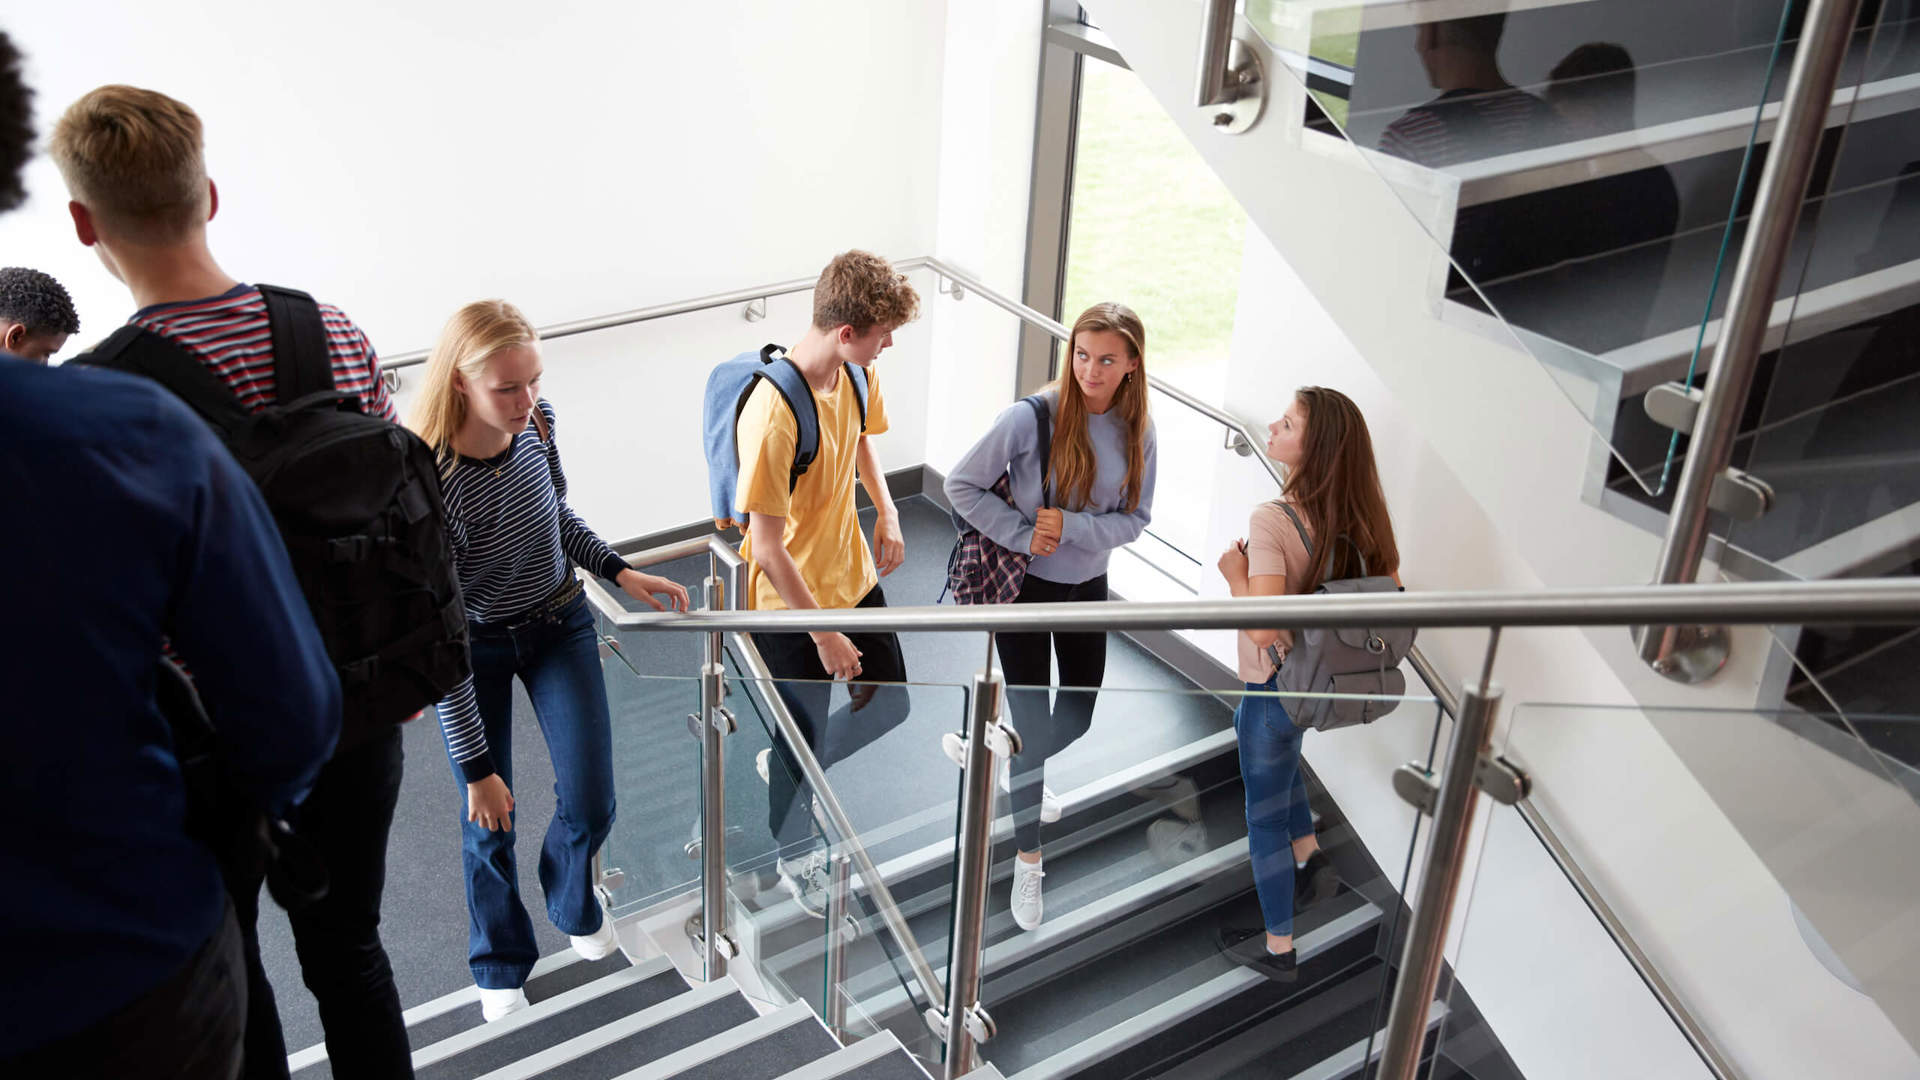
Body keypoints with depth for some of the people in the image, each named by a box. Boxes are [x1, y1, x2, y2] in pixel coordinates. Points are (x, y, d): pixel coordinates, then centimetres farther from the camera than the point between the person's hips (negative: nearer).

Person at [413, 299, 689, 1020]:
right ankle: (500, 963, 37)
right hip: (476, 648, -4)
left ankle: (574, 908, 37)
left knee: (589, 804, 2)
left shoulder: (538, 422, -17)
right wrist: (476, 765, -23)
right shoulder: (433, 481, -32)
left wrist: (618, 570, -4)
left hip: (559, 624, 4)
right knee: (489, 822, 9)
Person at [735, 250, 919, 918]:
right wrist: (825, 633, -20)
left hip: (854, 578, 7)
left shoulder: (858, 373, -8)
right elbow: (766, 547, -27)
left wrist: (886, 512, 2)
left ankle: (788, 767, 48)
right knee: (803, 741, 13)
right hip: (792, 606, -7)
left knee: (889, 705, 21)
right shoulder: (773, 414, -33)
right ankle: (795, 857, 41)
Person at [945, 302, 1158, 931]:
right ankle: (1028, 857, 19)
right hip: (1026, 584, -5)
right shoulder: (1032, 418, -21)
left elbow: (1134, 519, -4)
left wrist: (1071, 527, -21)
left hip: (1088, 586, 5)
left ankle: (991, 755, 49)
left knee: (1079, 715, 17)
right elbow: (962, 486, -15)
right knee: (1033, 723, -1)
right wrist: (1023, 535, -21)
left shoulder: (1137, 431, -8)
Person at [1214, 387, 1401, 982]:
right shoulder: (1359, 514, -7)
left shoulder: (1273, 520, -28)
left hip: (1277, 683, -7)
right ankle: (1310, 858, 34)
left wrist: (1235, 572, -19)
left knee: (1266, 814, 12)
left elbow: (1265, 626, -33)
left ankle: (1277, 948, 26)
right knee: (1276, 761, 36)